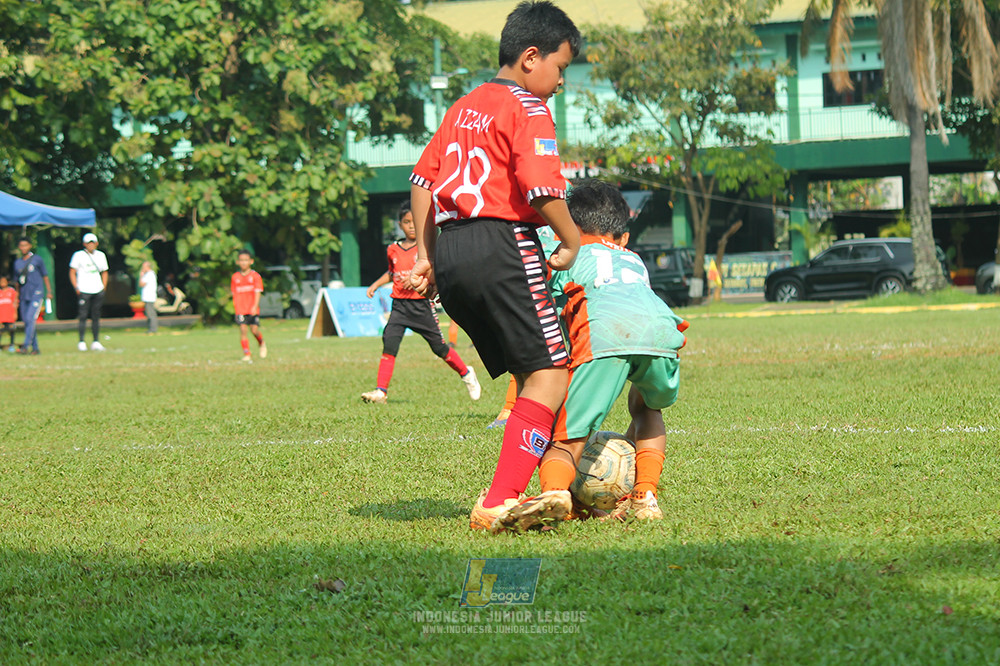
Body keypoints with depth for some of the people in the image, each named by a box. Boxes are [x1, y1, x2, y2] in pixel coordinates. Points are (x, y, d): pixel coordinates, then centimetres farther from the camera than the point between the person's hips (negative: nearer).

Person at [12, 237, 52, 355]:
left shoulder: (37, 259, 3)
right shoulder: (17, 263, 14)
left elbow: (45, 276, 7)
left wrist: (49, 291, 1)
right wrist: (17, 298, 21)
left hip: (36, 293, -5)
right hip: (24, 296, 5)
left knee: (30, 319, -18)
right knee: (26, 322, 4)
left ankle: (26, 346, -25)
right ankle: (35, 348, 12)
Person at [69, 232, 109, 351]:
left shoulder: (100, 255, 12)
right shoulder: (78, 255, -1)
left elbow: (104, 272, 21)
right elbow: (72, 273, 0)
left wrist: (104, 287, 10)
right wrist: (76, 288, -9)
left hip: (98, 291, 4)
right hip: (83, 291, -4)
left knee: (96, 316, 5)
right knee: (83, 316, -7)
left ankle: (96, 342, 9)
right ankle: (81, 342, -3)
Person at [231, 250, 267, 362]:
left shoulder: (255, 276, 0)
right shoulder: (235, 277, 8)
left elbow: (257, 292, -6)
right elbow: (234, 294, 13)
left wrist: (255, 306, -18)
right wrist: (236, 308, 8)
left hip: (253, 310, -2)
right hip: (240, 310, 2)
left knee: (254, 330, -6)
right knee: (243, 330, -9)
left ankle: (261, 344, 27)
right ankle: (247, 355, -7)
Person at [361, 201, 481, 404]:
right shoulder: (393, 250, 10)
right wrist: (376, 284, 17)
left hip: (422, 304, -3)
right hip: (399, 305, 3)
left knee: (439, 347, 6)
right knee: (389, 344, -13)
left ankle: (466, 374, 30)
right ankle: (380, 391, -15)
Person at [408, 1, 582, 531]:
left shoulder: (464, 107, 21)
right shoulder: (527, 109, -5)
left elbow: (423, 179, 21)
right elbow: (542, 190, -17)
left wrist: (425, 256, 23)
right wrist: (574, 243, -2)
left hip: (450, 249, 9)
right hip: (501, 245, -9)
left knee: (529, 373, 16)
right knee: (550, 373, -7)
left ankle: (522, 491, 13)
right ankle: (499, 502, -17)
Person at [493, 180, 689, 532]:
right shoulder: (635, 261, 45)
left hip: (603, 333, -4)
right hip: (662, 327, 4)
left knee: (564, 442, -3)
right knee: (647, 408, 36)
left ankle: (555, 490, -38)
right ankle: (645, 497, 19)